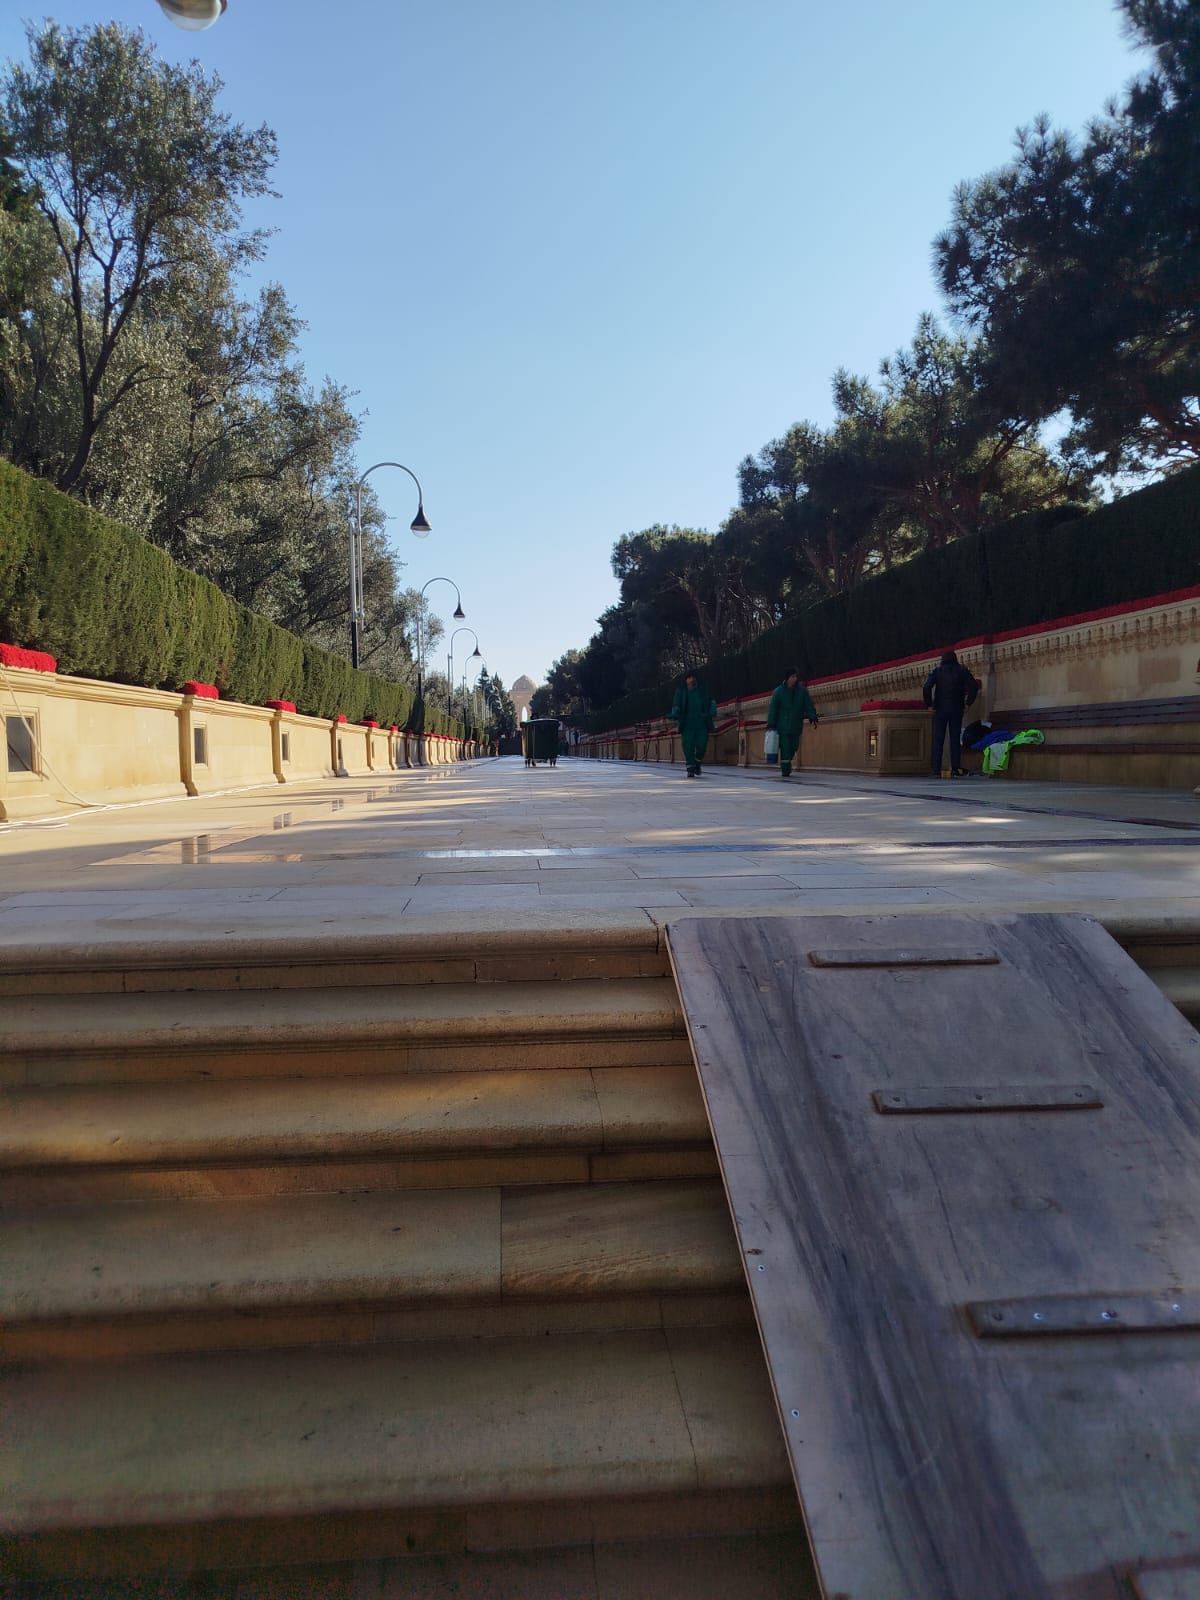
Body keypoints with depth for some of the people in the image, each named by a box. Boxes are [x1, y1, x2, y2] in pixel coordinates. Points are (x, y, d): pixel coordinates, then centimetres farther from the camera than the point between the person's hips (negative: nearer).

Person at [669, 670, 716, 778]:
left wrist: (713, 714, -7)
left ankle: (697, 764, 19)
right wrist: (674, 717, -14)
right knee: (688, 746, -8)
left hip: (701, 723, 1)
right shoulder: (680, 692, 9)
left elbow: (710, 703, 11)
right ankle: (691, 769, -1)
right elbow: (676, 706, 5)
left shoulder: (703, 690, 12)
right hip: (687, 723, -1)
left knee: (701, 745, -7)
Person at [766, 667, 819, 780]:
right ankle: (785, 771, 0)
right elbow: (773, 709, -2)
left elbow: (809, 705, 3)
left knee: (793, 748, 6)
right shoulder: (778, 691, -2)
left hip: (796, 726, 3)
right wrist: (771, 724, -6)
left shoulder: (802, 690, 3)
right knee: (785, 749, -8)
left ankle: (786, 766, 27)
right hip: (783, 726, -3)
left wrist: (813, 717, -11)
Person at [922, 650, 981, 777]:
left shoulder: (937, 670, 1)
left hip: (940, 709, -1)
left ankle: (936, 769, -2)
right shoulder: (961, 670, 4)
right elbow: (974, 686, -4)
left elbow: (926, 687, -13)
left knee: (938, 739, 2)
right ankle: (955, 769, 1)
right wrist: (968, 703, 2)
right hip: (957, 709, 1)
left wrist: (929, 704, -5)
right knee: (955, 739, 5)